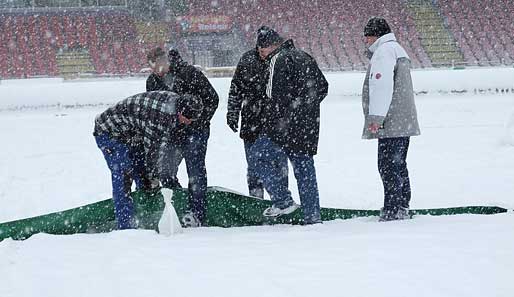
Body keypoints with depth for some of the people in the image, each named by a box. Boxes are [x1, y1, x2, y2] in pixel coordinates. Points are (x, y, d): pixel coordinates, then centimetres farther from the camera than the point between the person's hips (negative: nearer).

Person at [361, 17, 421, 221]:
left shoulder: (384, 51, -9)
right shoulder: (398, 50, 24)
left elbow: (382, 86, -20)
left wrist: (376, 117, -22)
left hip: (391, 124, -11)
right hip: (404, 122, 11)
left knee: (388, 166, -10)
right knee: (399, 165, 14)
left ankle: (392, 211, -11)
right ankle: (402, 208, 18)